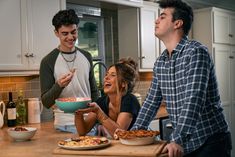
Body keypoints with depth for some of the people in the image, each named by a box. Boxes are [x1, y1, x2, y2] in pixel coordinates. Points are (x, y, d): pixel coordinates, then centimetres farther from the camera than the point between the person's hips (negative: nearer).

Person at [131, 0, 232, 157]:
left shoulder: (196, 52, -17)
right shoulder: (160, 62, 6)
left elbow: (194, 101, -27)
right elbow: (152, 100, 13)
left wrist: (178, 140, -34)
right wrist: (135, 131, 6)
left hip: (210, 141, -6)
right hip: (181, 142, 7)